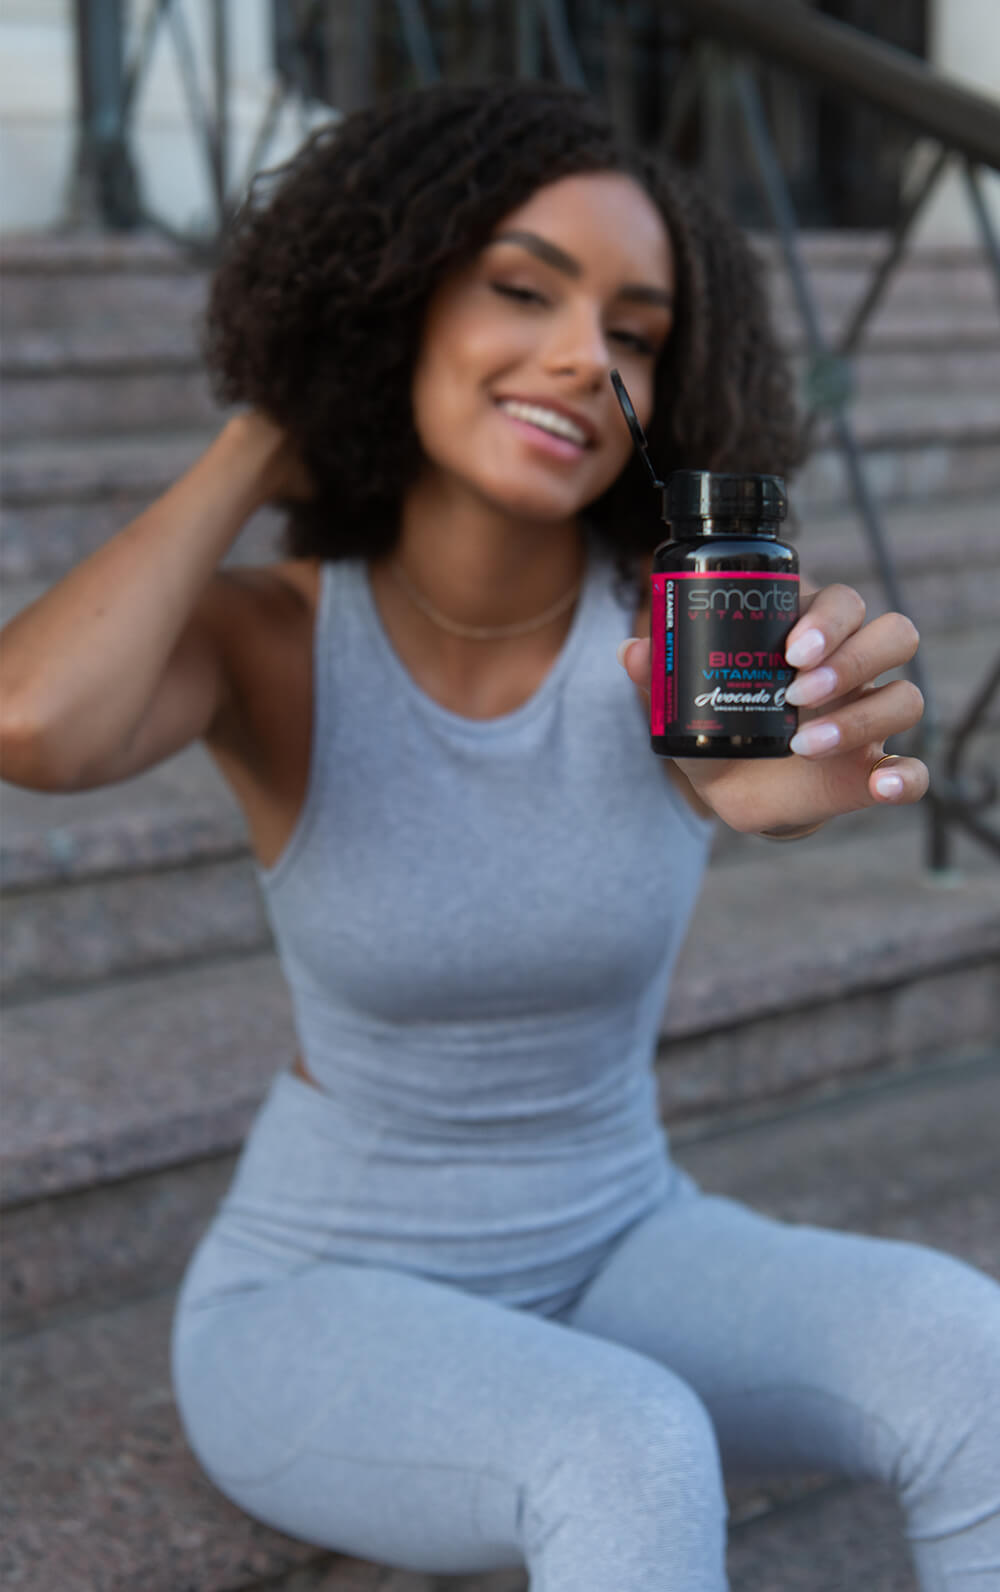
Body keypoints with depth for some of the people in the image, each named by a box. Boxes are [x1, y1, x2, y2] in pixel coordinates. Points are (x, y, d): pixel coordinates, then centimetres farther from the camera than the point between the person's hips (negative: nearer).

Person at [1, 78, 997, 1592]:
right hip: (326, 1312, -2)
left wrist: (822, 732, -65)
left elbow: (756, 766, -39)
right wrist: (261, 443, -23)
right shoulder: (262, 636, -17)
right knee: (631, 1461, -36)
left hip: (612, 1260, 3)